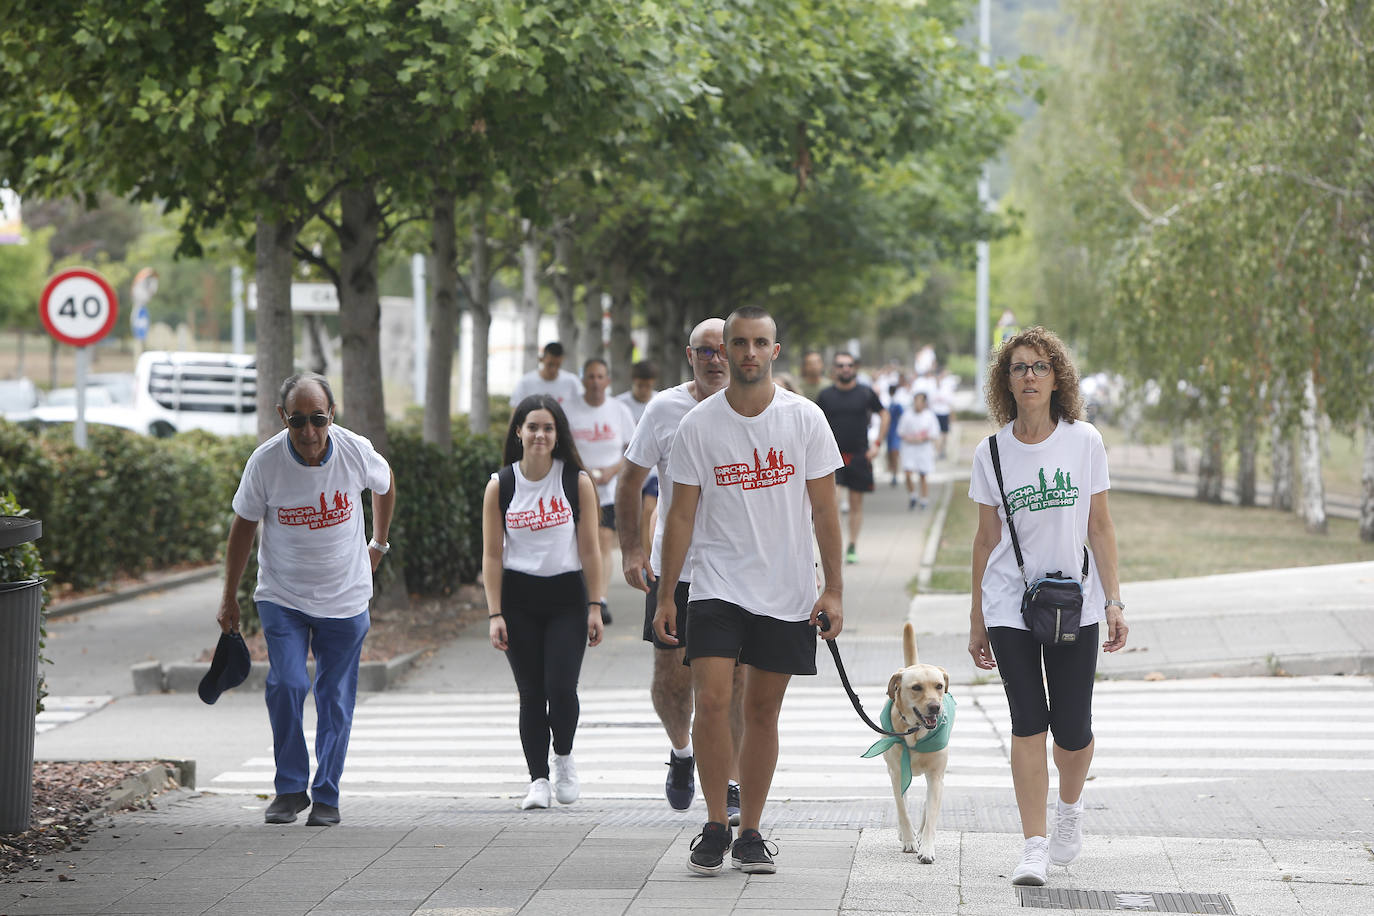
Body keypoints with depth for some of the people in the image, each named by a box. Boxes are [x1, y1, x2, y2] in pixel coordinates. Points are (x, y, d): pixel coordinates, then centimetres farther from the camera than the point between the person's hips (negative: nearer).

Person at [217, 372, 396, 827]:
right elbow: (243, 525, -2)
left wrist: (378, 546, 15)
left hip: (345, 599, 1)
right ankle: (290, 788, 0)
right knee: (286, 684, -16)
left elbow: (385, 483, 10)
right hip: (282, 597, -1)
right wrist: (229, 598, 3)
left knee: (335, 697, 3)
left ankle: (326, 796, 15)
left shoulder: (356, 452, -15)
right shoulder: (265, 461, -17)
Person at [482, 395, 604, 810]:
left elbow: (589, 548, 1)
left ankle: (564, 758, 17)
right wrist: (495, 614, -4)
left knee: (561, 686, -11)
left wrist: (595, 607, -2)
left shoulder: (577, 481, -2)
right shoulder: (499, 486, 0)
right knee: (531, 693, 0)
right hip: (519, 597, 1)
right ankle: (538, 779, 8)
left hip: (567, 594, -1)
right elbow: (492, 554, 1)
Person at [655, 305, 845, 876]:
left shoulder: (805, 419, -1)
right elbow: (682, 514, 3)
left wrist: (834, 590, -2)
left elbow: (824, 509, 3)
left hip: (786, 593, 1)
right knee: (711, 700, -14)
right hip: (717, 587, -1)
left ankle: (750, 833, 16)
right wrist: (666, 596, 1)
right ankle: (715, 825, 0)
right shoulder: (698, 425, -1)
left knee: (763, 711, 6)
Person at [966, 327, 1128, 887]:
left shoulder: (1084, 441, 1)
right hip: (1010, 604, 0)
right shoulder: (991, 453, 2)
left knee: (1072, 729, 1)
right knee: (1028, 722, -9)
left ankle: (1070, 809, 31)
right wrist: (977, 620, 9)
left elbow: (1099, 527, 4)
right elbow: (986, 539, 8)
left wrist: (1114, 602, -2)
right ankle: (1035, 846, -5)